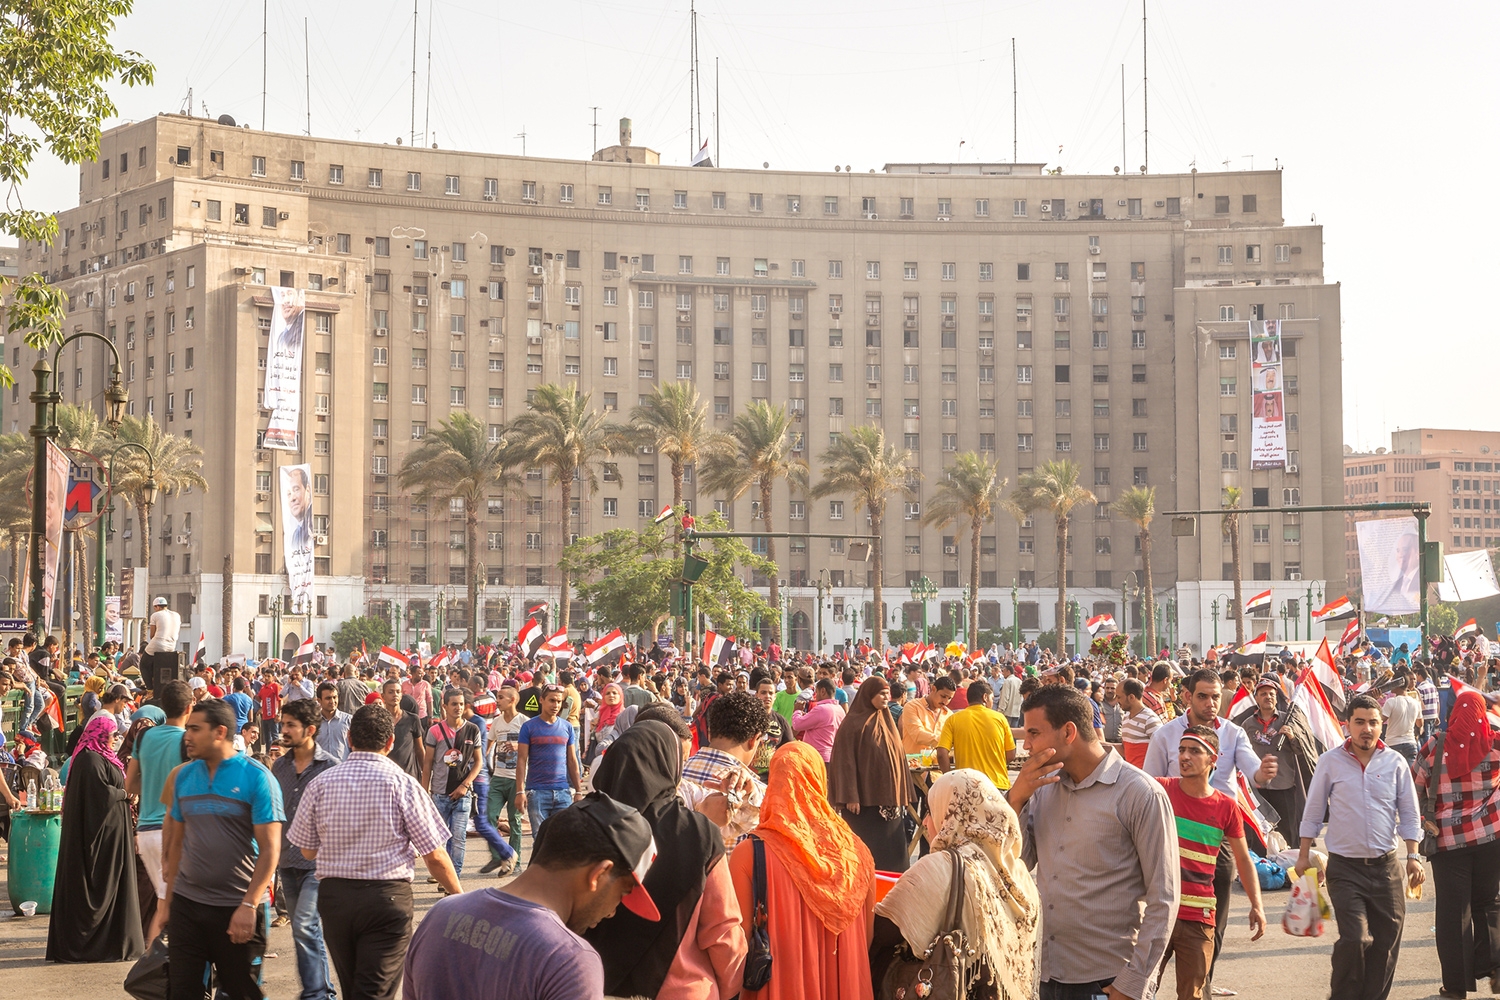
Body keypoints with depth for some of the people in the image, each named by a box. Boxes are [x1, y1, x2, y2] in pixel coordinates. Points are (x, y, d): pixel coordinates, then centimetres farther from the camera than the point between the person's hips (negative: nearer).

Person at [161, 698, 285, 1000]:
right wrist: (169, 896, 11)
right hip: (186, 904, 5)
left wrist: (249, 905, -19)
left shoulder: (256, 778, -9)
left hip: (237, 907, -5)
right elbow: (177, 840, 15)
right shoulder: (184, 776, 7)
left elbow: (270, 848, -12)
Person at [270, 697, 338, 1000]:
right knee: (305, 930, 12)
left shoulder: (329, 767, -7)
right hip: (287, 861, 6)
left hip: (317, 862, -6)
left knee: (305, 926, -16)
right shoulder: (279, 766, 8)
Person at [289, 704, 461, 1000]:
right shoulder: (402, 784, -9)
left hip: (333, 895, 4)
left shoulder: (320, 785, -1)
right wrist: (457, 895, 8)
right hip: (388, 897, -4)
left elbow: (307, 851, 9)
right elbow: (434, 856, -7)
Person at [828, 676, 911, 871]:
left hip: (889, 797, 7)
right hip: (864, 799, -7)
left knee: (890, 849, 5)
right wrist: (850, 797, -18)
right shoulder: (853, 723, -7)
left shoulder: (887, 721, 14)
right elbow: (846, 761, -12)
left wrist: (902, 795, 13)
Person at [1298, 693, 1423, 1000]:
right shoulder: (1331, 762, 0)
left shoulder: (1395, 762, 3)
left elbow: (1409, 814, 8)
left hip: (1386, 866, 2)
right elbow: (1313, 811, 6)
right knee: (1354, 939, -13)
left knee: (1386, 941, 4)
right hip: (1345, 867, -2)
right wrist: (1304, 854, 5)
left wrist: (1413, 856, 2)